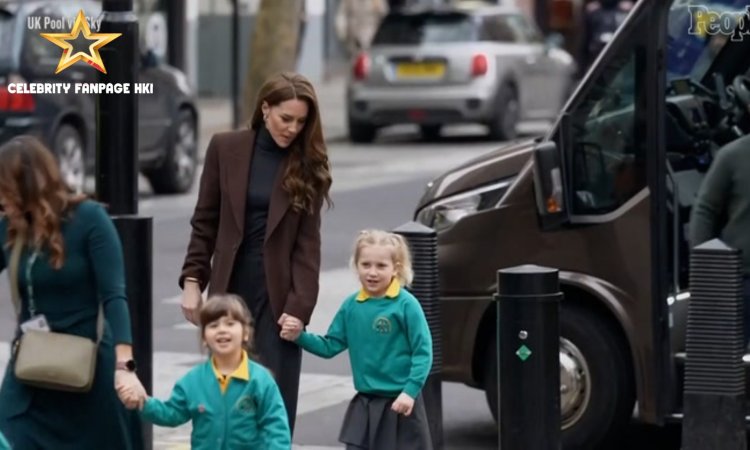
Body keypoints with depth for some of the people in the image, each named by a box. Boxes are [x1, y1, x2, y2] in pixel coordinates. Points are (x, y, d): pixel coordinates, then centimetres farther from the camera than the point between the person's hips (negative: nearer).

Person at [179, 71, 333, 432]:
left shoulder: (308, 165, -1)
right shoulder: (226, 148, 0)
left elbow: (308, 243, -3)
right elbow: (205, 222, 5)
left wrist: (299, 306, -11)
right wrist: (192, 280, -1)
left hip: (278, 292, -1)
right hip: (230, 288, 1)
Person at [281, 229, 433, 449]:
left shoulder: (405, 305, -14)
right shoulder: (352, 306, 2)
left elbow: (423, 352, -14)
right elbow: (331, 346, 9)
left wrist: (410, 391, -20)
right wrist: (299, 337, -4)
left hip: (399, 403, -5)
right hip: (364, 404, 5)